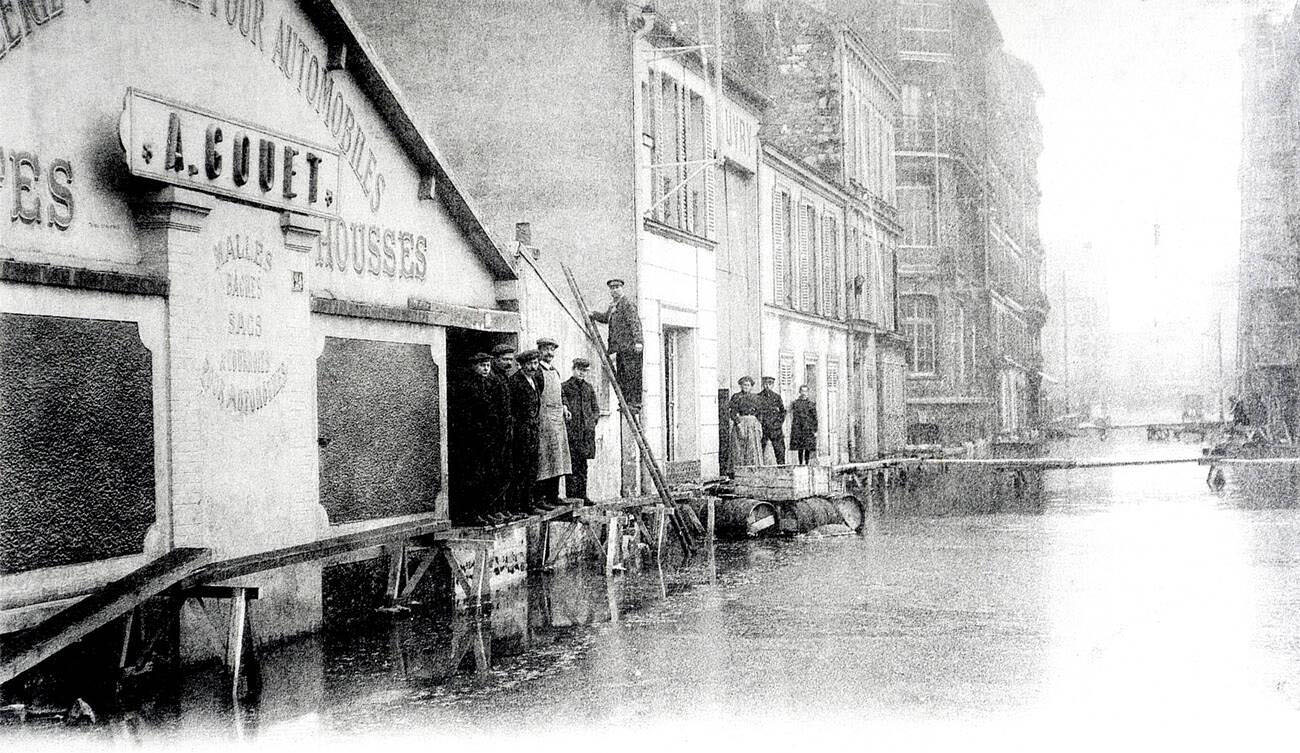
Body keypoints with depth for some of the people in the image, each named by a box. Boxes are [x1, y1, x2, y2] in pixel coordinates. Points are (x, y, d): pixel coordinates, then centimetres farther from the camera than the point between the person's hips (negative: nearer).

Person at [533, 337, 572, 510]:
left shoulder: (555, 371, 19)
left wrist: (564, 408, 12)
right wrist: (535, 416, -20)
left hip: (558, 419, 9)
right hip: (543, 418, -9)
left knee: (556, 460, 9)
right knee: (544, 460, -10)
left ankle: (553, 496, 14)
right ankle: (539, 499, -10)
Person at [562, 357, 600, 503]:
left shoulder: (588, 387, 16)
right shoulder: (565, 386, 1)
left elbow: (596, 408, 20)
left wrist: (593, 420, 6)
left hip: (586, 431, 5)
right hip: (571, 431, -5)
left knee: (583, 464, 9)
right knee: (572, 463, -6)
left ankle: (582, 495, 13)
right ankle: (571, 495, -4)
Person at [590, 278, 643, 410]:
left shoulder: (628, 303, -8)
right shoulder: (613, 305, 20)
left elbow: (635, 322, -16)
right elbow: (606, 317, 38)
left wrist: (638, 341, -24)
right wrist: (592, 314, 25)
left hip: (630, 345, -9)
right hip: (620, 347, 9)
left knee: (632, 374, -9)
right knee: (620, 375, 9)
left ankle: (635, 402, -9)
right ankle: (625, 401, 13)